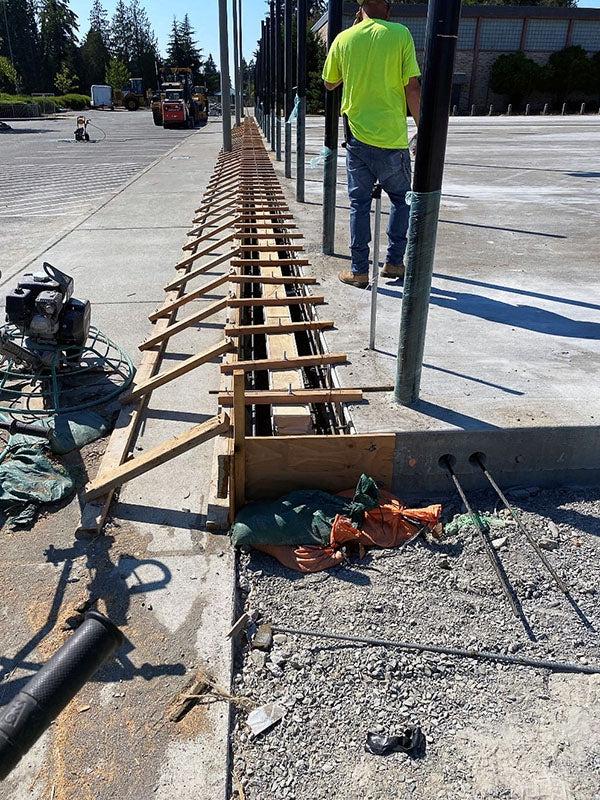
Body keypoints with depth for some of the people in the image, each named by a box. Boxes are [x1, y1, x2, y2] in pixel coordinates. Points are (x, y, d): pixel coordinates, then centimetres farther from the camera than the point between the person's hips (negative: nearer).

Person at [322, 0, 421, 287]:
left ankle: (359, 270, 9)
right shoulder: (400, 34, -5)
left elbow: (329, 84, 17)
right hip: (392, 137, -2)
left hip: (357, 137, 2)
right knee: (401, 198, 16)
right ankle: (394, 262, 15)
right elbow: (412, 88, -8)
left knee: (360, 203, 9)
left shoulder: (343, 39, 3)